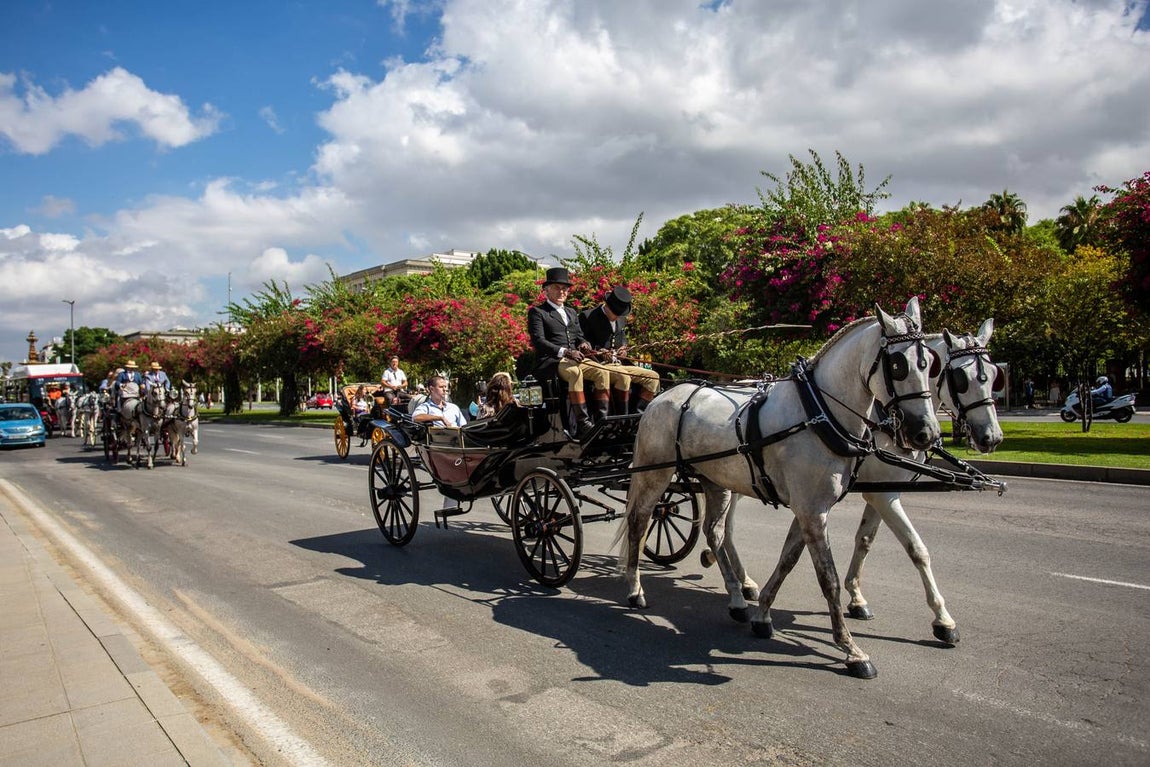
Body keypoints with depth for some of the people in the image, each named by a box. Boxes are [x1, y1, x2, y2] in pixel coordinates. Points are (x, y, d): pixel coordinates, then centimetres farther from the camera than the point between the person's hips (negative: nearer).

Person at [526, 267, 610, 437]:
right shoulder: (537, 312, 3)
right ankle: (583, 424, -36)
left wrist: (583, 344, -2)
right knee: (575, 372, -36)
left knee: (602, 372, -19)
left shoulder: (571, 312, 26)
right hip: (550, 362, -6)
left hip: (575, 359, 7)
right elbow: (538, 341, -10)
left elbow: (579, 335, 25)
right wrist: (565, 352, -23)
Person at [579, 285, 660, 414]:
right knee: (623, 376, -35)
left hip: (619, 365, 8)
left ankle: (638, 413, -11)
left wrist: (623, 349, 5)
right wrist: (599, 351, -20)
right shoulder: (587, 316, -4)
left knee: (653, 376, -4)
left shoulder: (622, 320, 18)